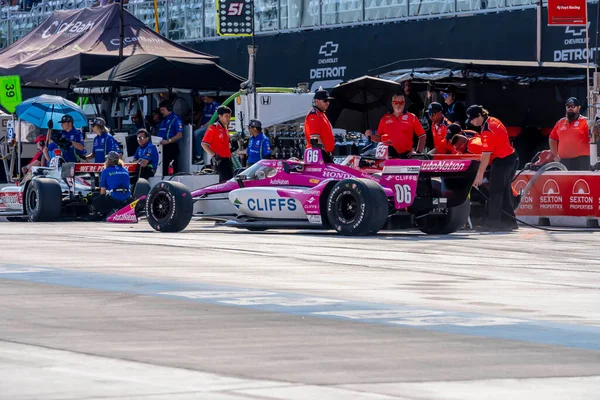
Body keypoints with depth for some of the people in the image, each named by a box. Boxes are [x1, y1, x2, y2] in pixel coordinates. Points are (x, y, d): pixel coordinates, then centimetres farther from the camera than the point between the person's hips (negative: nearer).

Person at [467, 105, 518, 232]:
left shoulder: (487, 131, -21)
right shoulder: (493, 121, 7)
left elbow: (486, 155, -23)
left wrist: (479, 174, -20)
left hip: (501, 161, -10)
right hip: (511, 158, 10)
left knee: (495, 193, -6)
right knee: (505, 191, 15)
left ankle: (493, 223, -6)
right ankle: (509, 221, 20)